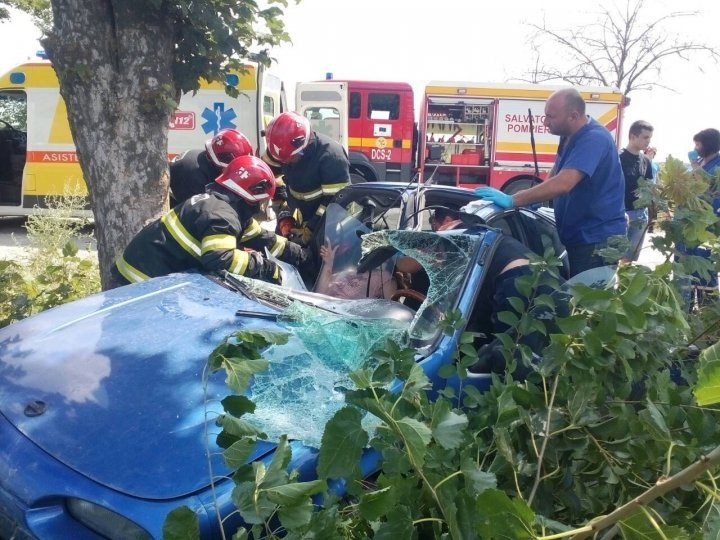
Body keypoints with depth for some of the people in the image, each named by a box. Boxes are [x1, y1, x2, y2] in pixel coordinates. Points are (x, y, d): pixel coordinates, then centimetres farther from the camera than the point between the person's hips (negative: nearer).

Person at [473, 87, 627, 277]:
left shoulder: (594, 139, -23)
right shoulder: (569, 136, 8)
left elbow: (563, 184, -35)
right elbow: (556, 173, 20)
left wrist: (512, 201, -34)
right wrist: (537, 198, 0)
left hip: (599, 239, -9)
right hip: (578, 236, 9)